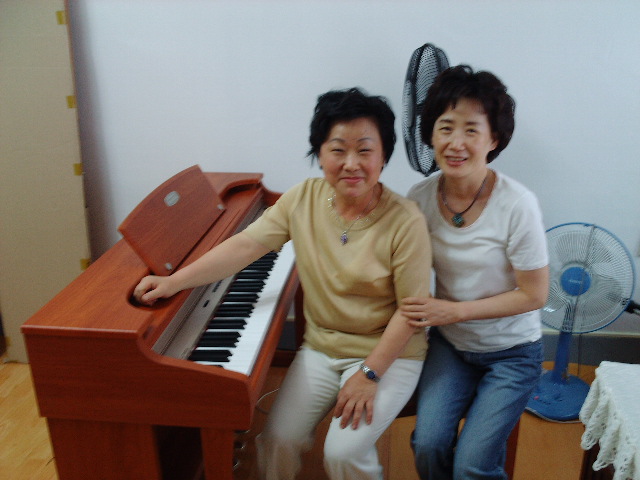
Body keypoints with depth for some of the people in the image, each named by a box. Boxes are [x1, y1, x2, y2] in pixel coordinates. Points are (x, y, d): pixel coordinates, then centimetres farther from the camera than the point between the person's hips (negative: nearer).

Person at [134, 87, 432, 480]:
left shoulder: (406, 221, -19)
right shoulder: (304, 198, -6)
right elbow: (245, 245, -12)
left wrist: (369, 375, -19)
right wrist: (173, 282, -21)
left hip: (389, 353, -3)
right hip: (321, 347, 4)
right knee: (278, 439, -7)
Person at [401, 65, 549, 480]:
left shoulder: (517, 205, -22)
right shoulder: (421, 197, -11)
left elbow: (534, 295, -14)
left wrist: (454, 310, -19)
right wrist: (424, 312, -15)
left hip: (511, 352, -3)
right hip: (449, 343, 3)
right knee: (428, 446, -13)